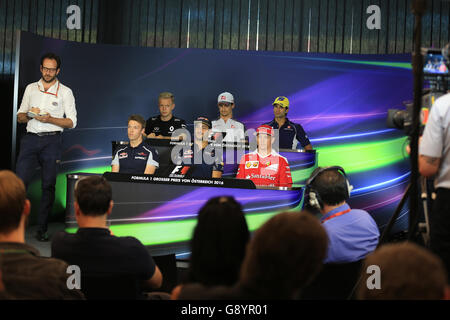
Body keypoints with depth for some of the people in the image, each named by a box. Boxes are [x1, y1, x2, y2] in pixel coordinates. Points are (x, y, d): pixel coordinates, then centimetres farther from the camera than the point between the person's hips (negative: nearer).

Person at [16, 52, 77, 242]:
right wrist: (29, 115, -7)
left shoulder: (65, 92, 7)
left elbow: (72, 122, 2)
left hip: (52, 141, -2)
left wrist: (50, 119, -12)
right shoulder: (31, 88, 15)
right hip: (30, 139, 2)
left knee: (48, 185, -1)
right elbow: (19, 117, 16)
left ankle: (42, 229, 4)